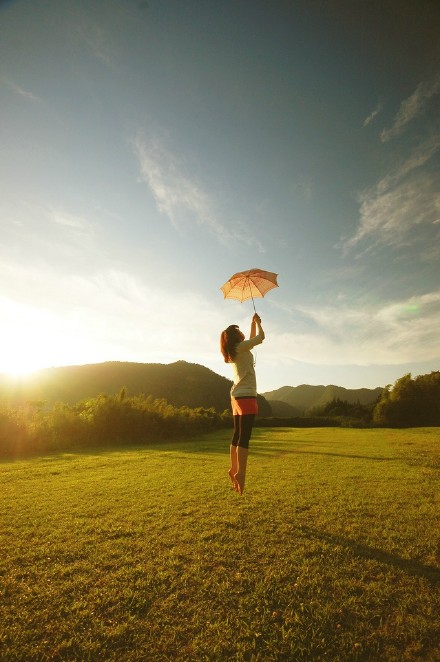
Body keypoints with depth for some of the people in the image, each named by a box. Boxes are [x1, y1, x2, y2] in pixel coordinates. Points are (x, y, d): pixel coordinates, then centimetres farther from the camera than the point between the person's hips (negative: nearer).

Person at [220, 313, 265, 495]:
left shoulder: (234, 351, 17)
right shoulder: (241, 347, -7)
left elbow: (252, 339, 31)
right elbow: (261, 337, 0)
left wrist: (253, 323, 35)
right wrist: (257, 322, 17)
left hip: (238, 396, 9)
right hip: (246, 396, -9)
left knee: (238, 435, 12)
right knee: (244, 437, -12)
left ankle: (234, 469, 19)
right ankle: (240, 472, -16)